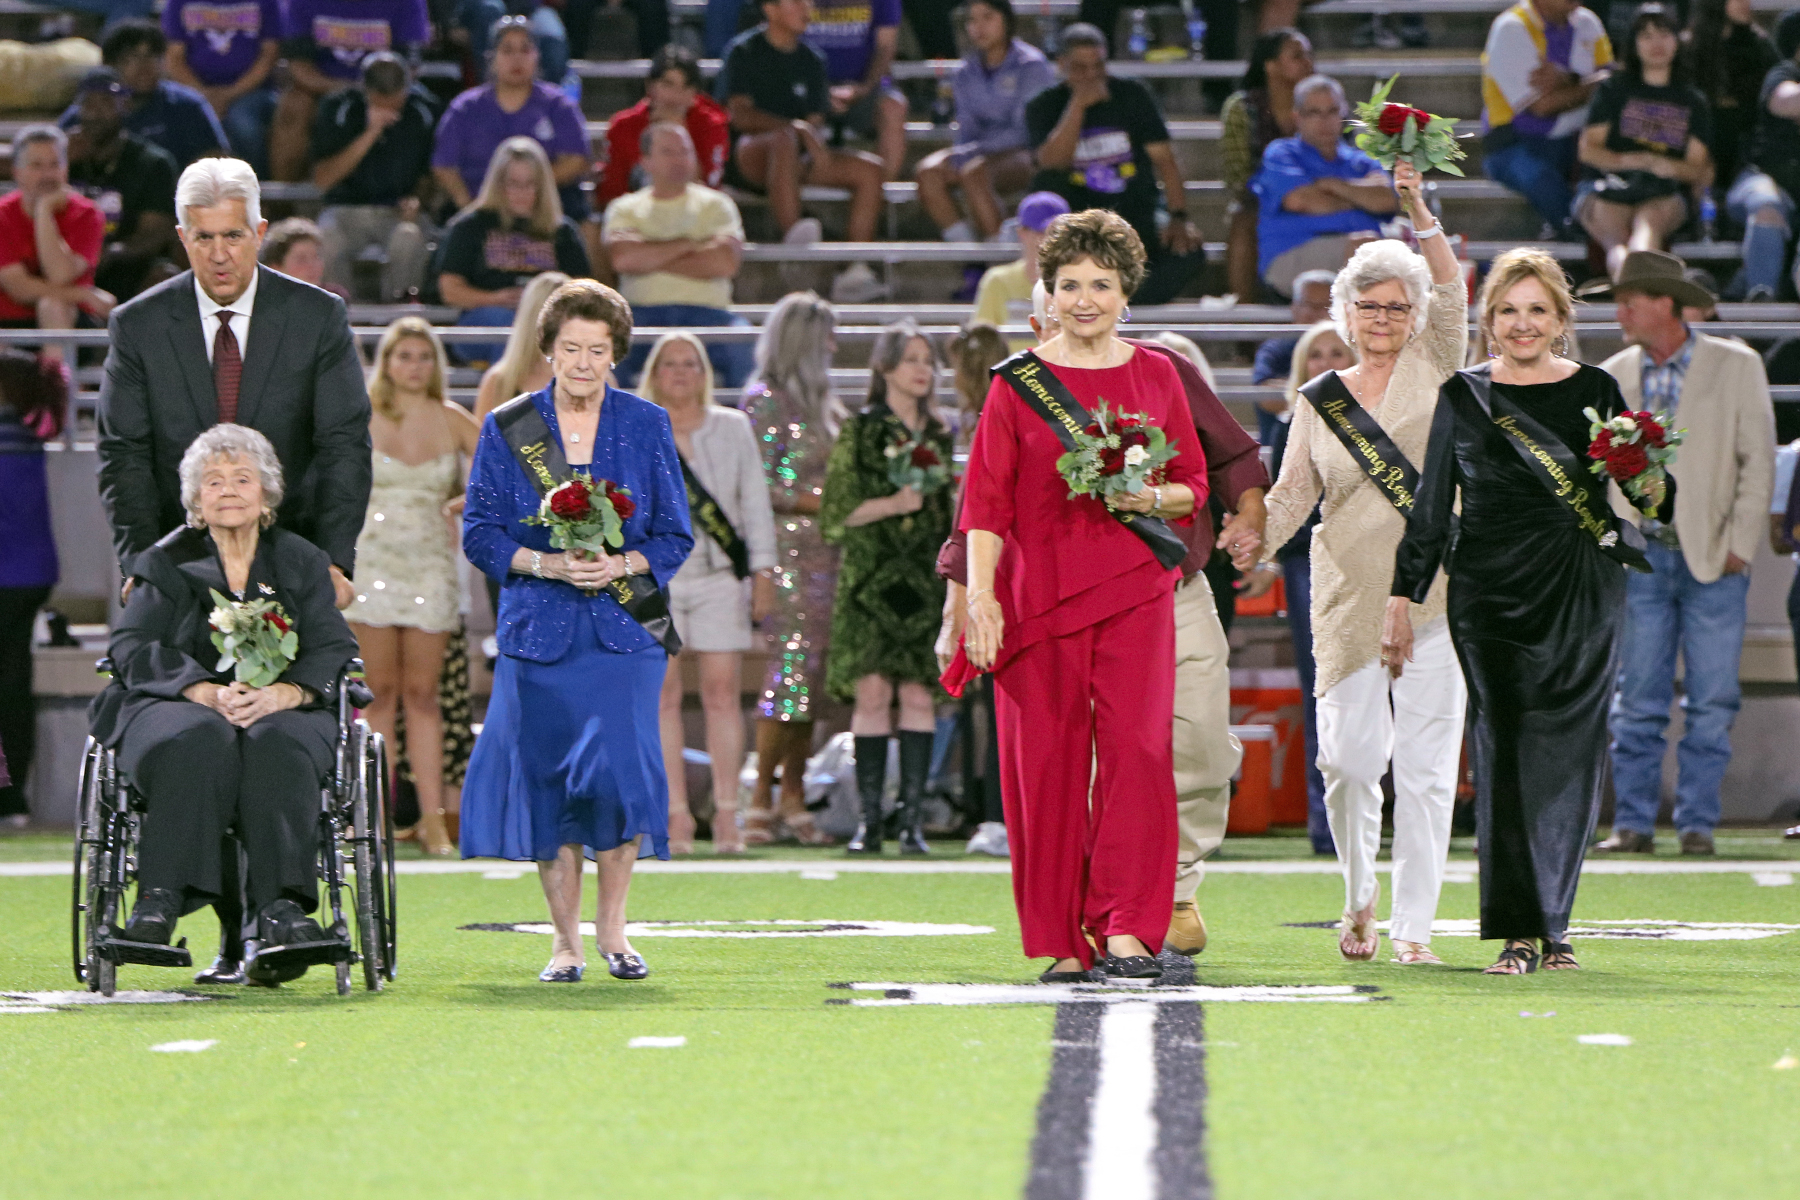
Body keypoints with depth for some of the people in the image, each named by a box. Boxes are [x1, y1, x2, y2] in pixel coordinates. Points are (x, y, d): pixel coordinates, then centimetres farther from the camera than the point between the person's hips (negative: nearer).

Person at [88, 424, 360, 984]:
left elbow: (333, 653, 4)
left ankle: (281, 909, -46)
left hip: (283, 711, 1)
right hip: (178, 705, -1)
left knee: (275, 746, -35)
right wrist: (206, 691, -19)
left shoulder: (301, 564, 18)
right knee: (200, 740, -37)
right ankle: (162, 898, -47)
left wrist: (284, 692, -19)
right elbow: (132, 648, 0)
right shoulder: (166, 564, 15)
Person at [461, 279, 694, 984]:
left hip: (623, 627, 0)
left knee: (621, 766, -14)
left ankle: (611, 927, 4)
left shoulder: (646, 427, 6)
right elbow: (480, 532, 4)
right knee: (547, 777, -1)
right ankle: (566, 941, 11)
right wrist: (543, 564, -13)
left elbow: (676, 536, 7)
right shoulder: (508, 429, 5)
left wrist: (622, 565, -12)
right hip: (539, 628, 1)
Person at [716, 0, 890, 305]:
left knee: (870, 169, -12)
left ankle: (856, 271, -20)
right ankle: (793, 238, -52)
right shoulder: (743, 52, 0)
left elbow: (816, 121, 13)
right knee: (784, 140, -39)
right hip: (748, 153, -6)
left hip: (798, 160, 6)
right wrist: (797, 128, -22)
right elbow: (740, 116, -11)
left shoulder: (812, 60, 17)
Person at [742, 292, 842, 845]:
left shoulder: (822, 401, 18)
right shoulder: (767, 400, -6)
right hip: (787, 550, -8)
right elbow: (758, 486, -13)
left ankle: (793, 798, 9)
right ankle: (761, 798, -8)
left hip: (825, 551, 8)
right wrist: (818, 502, -15)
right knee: (788, 671, -12)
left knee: (812, 675, 5)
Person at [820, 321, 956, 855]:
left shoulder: (939, 436, 15)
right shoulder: (860, 430, 3)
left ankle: (912, 819, -3)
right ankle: (869, 820, -6)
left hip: (925, 580, 3)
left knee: (918, 694, -4)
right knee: (873, 691, -9)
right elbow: (836, 510, -2)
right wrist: (892, 504, -13)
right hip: (871, 577, -3)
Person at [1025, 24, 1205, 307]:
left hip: (1137, 210, 1)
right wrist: (1078, 104, -22)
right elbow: (1052, 165, -19)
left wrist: (1179, 217, -17)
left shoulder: (1133, 96, 3)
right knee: (1047, 185, -32)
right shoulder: (1043, 107, -1)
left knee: (1189, 252, -27)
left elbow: (1164, 159, -3)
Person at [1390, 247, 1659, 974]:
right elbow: (1431, 507, 11)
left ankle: (1551, 924, 10)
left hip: (1582, 594, 0)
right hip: (1491, 595, 0)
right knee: (1505, 752, -6)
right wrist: (1403, 597, 6)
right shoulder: (1464, 397, 8)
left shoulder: (1596, 391, 9)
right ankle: (1521, 931, -4)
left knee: (1567, 752, -1)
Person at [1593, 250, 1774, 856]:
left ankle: (1697, 824, 7)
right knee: (1639, 702, 1)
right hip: (1644, 557, 2)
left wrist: (1738, 546, -7)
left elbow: (1758, 461, -1)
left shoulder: (1736, 367, 0)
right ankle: (1634, 823, 6)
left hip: (1713, 560, -2)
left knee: (1711, 704, 0)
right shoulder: (1613, 376, 8)